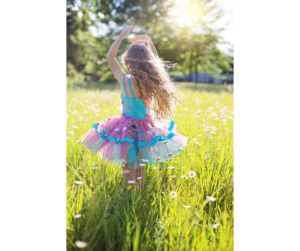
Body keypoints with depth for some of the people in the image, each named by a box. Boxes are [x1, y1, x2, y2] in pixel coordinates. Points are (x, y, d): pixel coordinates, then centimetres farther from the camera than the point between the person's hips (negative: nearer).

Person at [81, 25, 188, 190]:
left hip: (127, 129, -3)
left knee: (127, 165, 11)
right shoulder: (151, 81, -12)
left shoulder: (125, 80, -18)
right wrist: (149, 42, 12)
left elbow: (109, 57, -4)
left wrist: (122, 36, -1)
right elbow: (156, 63, 11)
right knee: (140, 164, 22)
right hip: (146, 129, 3)